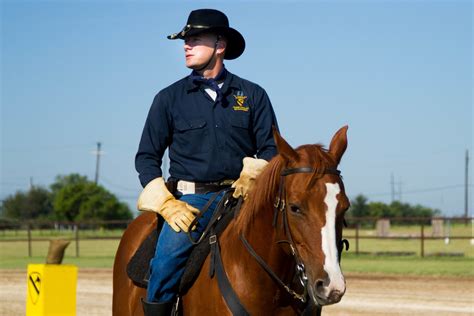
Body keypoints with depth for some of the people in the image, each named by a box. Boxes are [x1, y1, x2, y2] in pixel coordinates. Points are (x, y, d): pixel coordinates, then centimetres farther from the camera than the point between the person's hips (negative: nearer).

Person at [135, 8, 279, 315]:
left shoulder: (253, 95, 10)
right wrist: (167, 204, -4)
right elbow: (146, 156, 10)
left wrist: (252, 176, -10)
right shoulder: (170, 98, 10)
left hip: (240, 196, 1)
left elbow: (270, 149, 12)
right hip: (191, 199, -1)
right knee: (167, 260, -27)